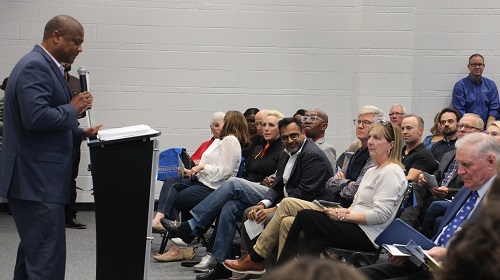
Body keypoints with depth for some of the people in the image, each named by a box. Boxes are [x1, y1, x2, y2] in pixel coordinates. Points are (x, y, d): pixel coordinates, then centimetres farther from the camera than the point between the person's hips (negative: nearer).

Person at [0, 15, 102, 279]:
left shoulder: (43, 65, 19)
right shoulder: (34, 66, -15)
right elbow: (36, 117, -26)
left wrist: (80, 133, 13)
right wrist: (73, 109, -12)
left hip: (36, 179, 11)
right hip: (36, 179, -11)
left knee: (33, 252, 17)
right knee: (48, 258, -12)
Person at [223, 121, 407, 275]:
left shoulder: (391, 172, -11)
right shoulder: (372, 171, 20)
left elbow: (381, 214, -20)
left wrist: (345, 216, -15)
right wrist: (346, 211, -3)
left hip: (366, 235, -9)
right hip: (354, 226, 9)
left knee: (305, 217, -19)